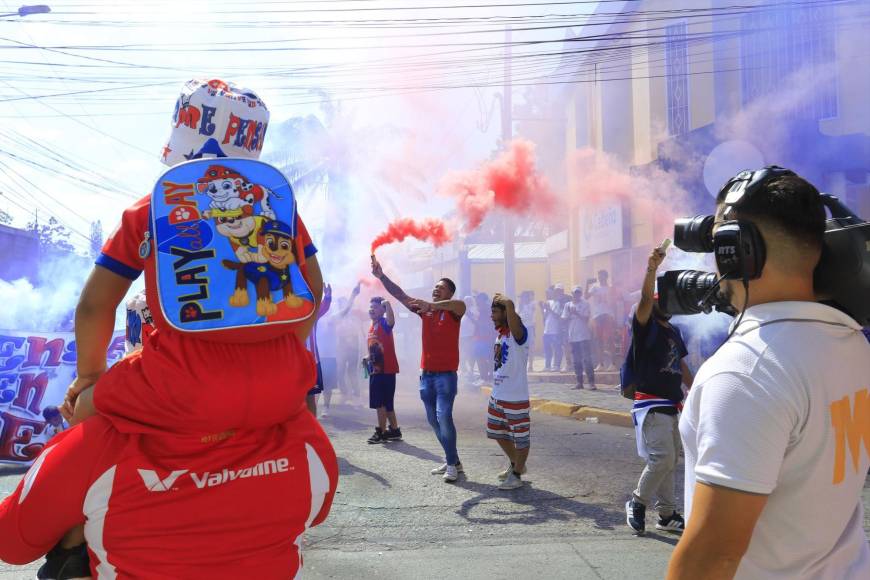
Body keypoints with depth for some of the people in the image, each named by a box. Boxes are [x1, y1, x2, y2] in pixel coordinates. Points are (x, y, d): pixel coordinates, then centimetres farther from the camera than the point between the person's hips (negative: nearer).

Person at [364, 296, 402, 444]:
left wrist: (387, 304, -45)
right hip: (376, 369, 9)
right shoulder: (372, 327, 14)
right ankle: (394, 430, 21)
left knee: (380, 402, -7)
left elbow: (391, 320, -33)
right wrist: (368, 359, 12)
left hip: (386, 369, -9)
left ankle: (381, 432, 0)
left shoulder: (385, 324, -9)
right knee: (385, 402, 13)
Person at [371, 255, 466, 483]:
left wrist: (431, 305, -43)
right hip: (426, 374, 6)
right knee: (434, 420, 10)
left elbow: (460, 305, -29)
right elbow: (401, 296, 2)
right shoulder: (425, 311, 9)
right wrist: (381, 276, -9)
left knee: (443, 417, -17)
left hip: (446, 374, -6)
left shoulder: (453, 312, -4)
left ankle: (452, 464, -7)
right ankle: (453, 461, 21)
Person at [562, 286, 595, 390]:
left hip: (584, 336, -4)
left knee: (587, 359, -8)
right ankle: (579, 382, 12)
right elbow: (565, 320, 7)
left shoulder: (585, 304, 1)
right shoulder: (568, 305, 11)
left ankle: (591, 382, -8)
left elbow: (586, 319, -6)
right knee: (576, 361, 7)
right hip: (572, 336, 4)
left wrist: (576, 313, -17)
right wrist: (570, 313, -10)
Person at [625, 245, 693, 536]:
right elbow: (645, 299, -26)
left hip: (671, 405, 8)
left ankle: (667, 514, 21)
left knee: (670, 461, 12)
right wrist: (652, 269, -42)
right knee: (662, 458, -15)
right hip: (650, 404, -8)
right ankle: (637, 502, 5)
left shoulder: (674, 331, 15)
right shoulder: (646, 326, -7)